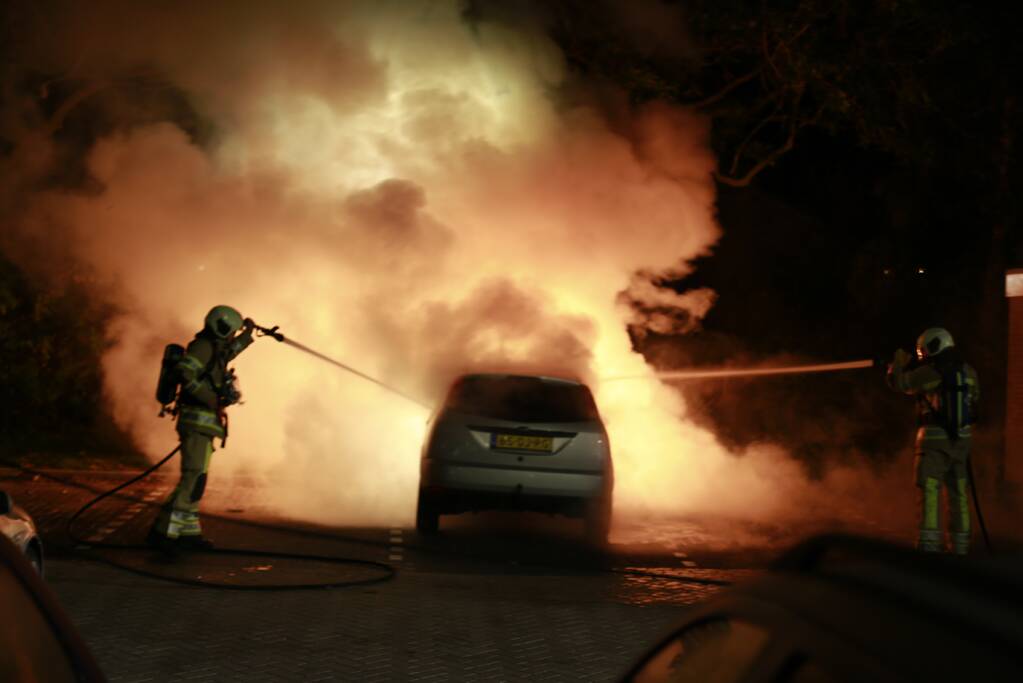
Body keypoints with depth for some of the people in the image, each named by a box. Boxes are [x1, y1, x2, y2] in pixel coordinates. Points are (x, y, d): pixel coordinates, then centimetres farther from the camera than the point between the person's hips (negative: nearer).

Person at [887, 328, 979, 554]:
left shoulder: (930, 372, -9)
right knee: (958, 492, 13)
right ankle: (960, 543, 16)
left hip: (934, 437, -5)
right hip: (961, 438, 5)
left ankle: (930, 541, -16)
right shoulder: (968, 372, 7)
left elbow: (898, 382, -4)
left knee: (930, 491, -7)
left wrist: (899, 361, 14)